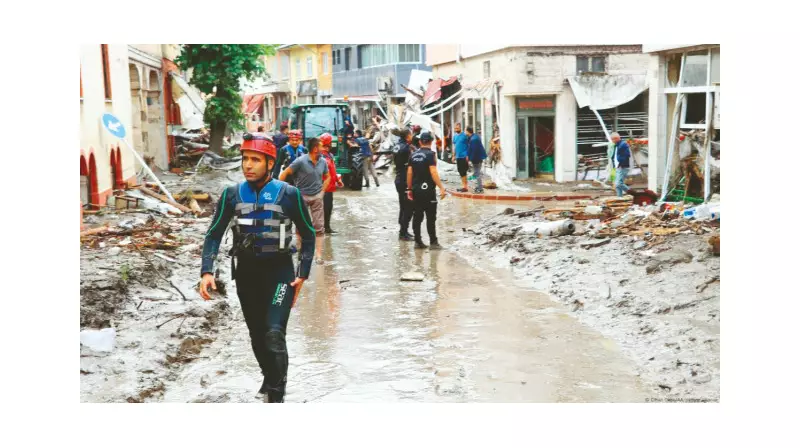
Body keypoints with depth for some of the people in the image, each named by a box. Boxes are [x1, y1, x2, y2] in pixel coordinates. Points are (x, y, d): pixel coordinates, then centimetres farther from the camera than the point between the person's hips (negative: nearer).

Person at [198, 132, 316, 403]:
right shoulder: (232, 194, -3)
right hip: (246, 271, 3)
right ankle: (270, 378, 41)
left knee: (274, 334, -19)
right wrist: (207, 272, -14)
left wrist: (302, 275, -4)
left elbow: (308, 235, 1)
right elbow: (214, 234, 0)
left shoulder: (288, 194, -9)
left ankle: (276, 396, -8)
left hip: (279, 271, -3)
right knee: (257, 336, 15)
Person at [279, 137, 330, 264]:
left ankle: (318, 254, 1)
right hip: (302, 196, -3)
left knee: (319, 225, -1)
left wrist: (322, 191, 8)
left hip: (317, 196, 3)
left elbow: (327, 177, 18)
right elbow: (284, 173, -11)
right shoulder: (301, 161, -15)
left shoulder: (323, 162, 1)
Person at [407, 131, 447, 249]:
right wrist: (441, 188, -19)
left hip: (416, 189, 6)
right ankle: (433, 242, 1)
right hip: (428, 189, -6)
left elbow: (409, 173, 8)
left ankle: (417, 241, 11)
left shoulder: (413, 155, 8)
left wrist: (409, 188, 17)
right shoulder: (430, 154, -10)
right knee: (431, 217, -1)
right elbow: (433, 172, -19)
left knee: (417, 216, 10)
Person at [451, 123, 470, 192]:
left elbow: (468, 146, -8)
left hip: (464, 156, -7)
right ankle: (463, 186, 18)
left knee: (463, 172, -6)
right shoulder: (455, 136, 12)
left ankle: (465, 187, -2)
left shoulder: (464, 135, -9)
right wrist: (454, 156, 17)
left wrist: (468, 156, -14)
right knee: (460, 172, 11)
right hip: (458, 157, 7)